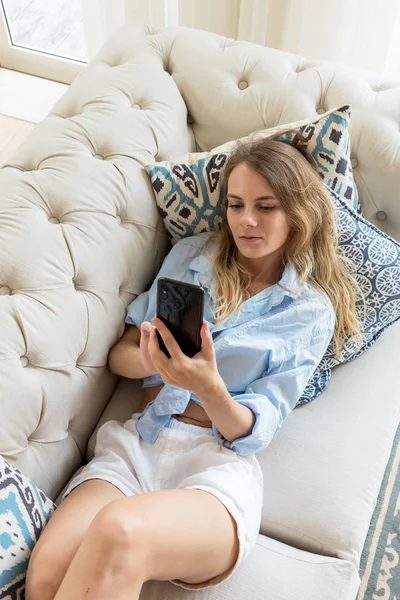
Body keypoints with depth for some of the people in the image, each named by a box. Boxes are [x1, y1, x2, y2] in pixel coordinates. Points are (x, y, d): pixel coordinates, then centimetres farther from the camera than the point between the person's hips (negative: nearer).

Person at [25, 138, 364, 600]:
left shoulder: (312, 312, 6)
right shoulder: (191, 254, 15)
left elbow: (255, 431, -1)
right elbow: (119, 355, 12)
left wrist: (210, 388, -24)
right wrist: (148, 359, -13)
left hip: (218, 463, -2)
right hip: (134, 443, 3)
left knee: (119, 532, -36)